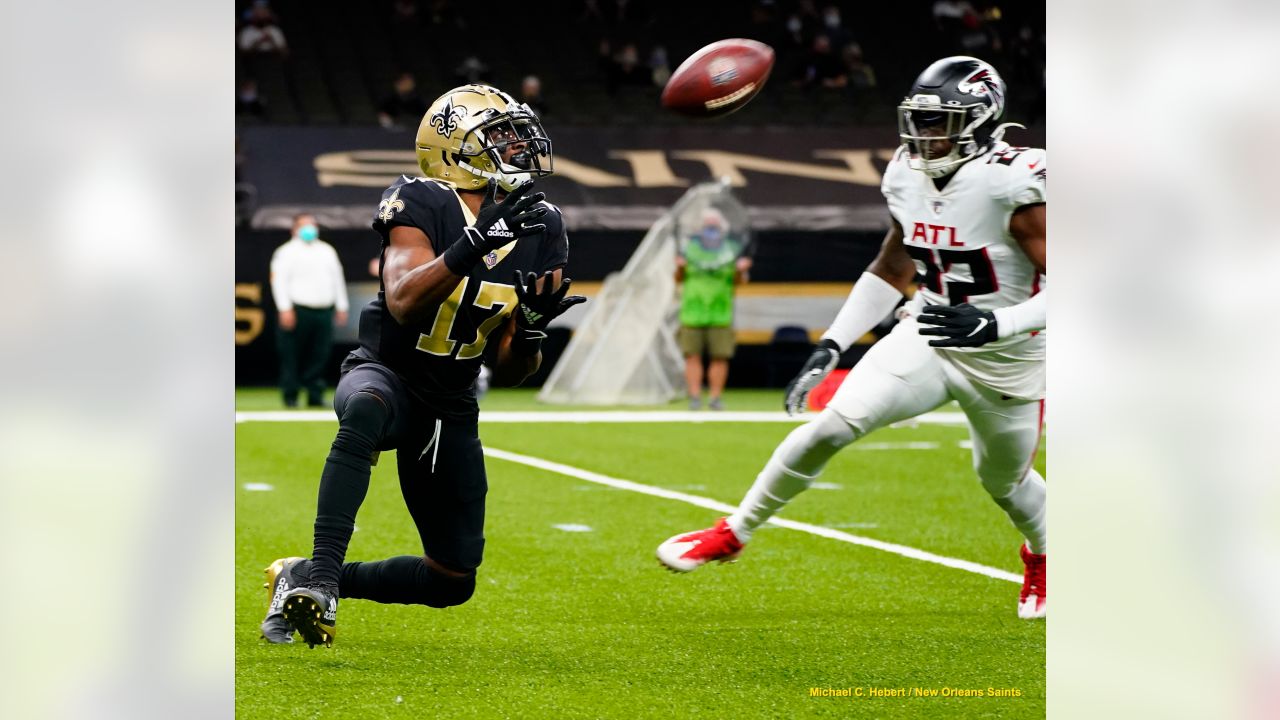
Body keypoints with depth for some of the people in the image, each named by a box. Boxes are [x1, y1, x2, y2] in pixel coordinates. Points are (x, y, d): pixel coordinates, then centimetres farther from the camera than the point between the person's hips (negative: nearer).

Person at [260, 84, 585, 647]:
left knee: (454, 581, 6)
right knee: (366, 413, -44)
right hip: (385, 373, -6)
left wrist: (531, 329, -21)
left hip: (451, 408, 6)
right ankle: (318, 576, -41)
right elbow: (404, 302, -33)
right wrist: (473, 245, -42)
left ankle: (301, 581, 23)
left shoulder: (540, 233, -2)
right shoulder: (421, 206, -16)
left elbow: (507, 372, 1)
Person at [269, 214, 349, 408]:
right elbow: (279, 281, -7)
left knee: (319, 355, 3)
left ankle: (315, 395, 7)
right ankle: (290, 397, -2)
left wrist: (341, 307, 16)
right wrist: (285, 309, -16)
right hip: (298, 310, -5)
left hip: (324, 311, 5)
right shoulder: (287, 252, 1)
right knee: (292, 355, -6)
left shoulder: (327, 251, 20)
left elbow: (337, 278, 22)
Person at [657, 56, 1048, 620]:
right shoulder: (908, 176, -5)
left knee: (1003, 481, 17)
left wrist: (992, 325, -35)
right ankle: (734, 532, 0)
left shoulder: (1015, 186, -25)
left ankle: (1041, 557, 53)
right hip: (930, 335, 4)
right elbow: (893, 268, 12)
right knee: (834, 423, -13)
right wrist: (830, 346, 7)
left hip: (1006, 360, -4)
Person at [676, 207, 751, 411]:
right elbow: (679, 279, 12)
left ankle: (715, 397, 4)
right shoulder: (690, 247, 7)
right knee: (692, 356, -4)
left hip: (720, 312, -1)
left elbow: (739, 281, 4)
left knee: (720, 357, -3)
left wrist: (740, 271, -17)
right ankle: (695, 396, -1)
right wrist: (680, 268, -8)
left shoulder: (731, 249, 4)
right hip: (692, 311, 1)